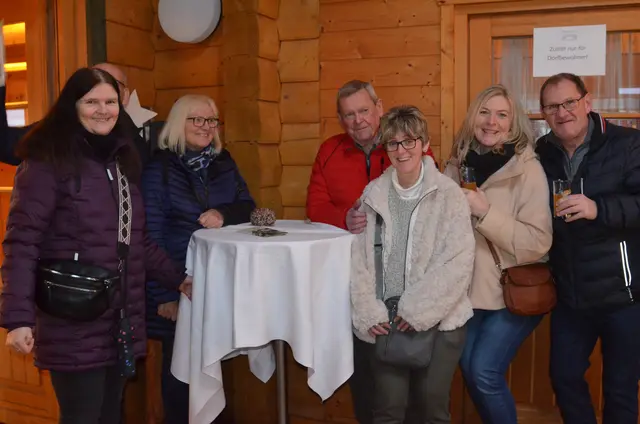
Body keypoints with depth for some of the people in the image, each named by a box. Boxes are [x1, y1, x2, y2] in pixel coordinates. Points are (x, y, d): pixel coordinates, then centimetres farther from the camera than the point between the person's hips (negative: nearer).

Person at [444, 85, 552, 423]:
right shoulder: (458, 165, 1)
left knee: (485, 373, -10)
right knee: (468, 369, 11)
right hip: (472, 288, 6)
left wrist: (485, 213, -26)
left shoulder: (528, 169, -15)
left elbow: (538, 242, -21)